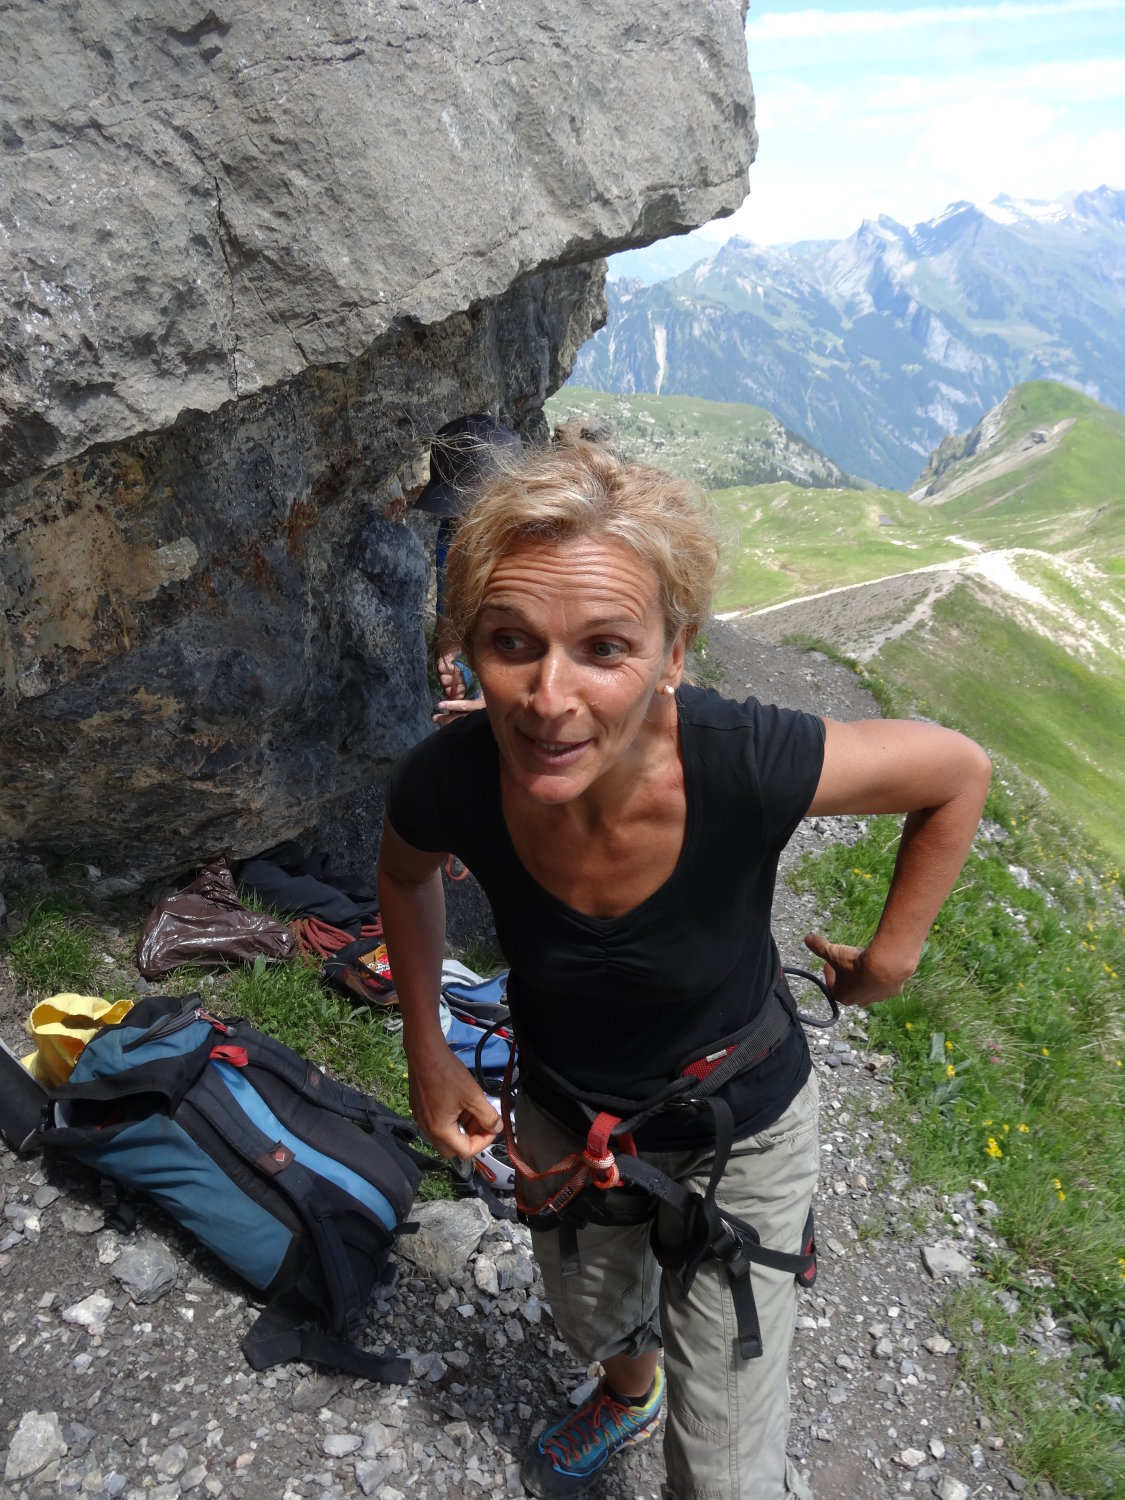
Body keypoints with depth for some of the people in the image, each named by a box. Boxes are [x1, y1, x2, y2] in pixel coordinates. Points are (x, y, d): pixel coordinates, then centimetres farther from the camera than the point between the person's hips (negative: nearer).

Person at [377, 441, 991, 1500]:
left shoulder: (748, 765, -39)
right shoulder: (448, 784, -31)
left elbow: (957, 771, -17)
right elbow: (405, 873, -4)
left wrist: (892, 956, -10)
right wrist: (426, 1052, -4)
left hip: (737, 1132, -3)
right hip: (563, 1114, 3)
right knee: (591, 1315, 34)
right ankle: (628, 1392, 72)